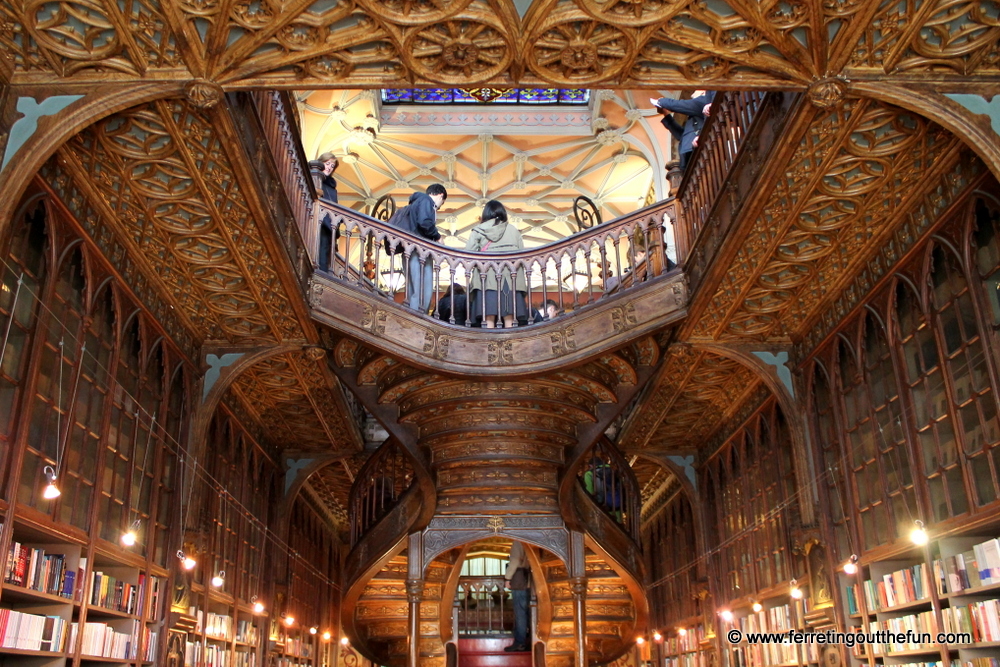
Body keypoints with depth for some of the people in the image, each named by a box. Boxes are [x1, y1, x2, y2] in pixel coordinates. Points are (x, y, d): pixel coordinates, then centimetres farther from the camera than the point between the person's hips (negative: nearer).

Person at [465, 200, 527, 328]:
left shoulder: (479, 230, 4)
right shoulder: (513, 230, 9)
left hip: (487, 278, -2)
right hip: (510, 279, 2)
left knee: (489, 319, -4)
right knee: (509, 319, 3)